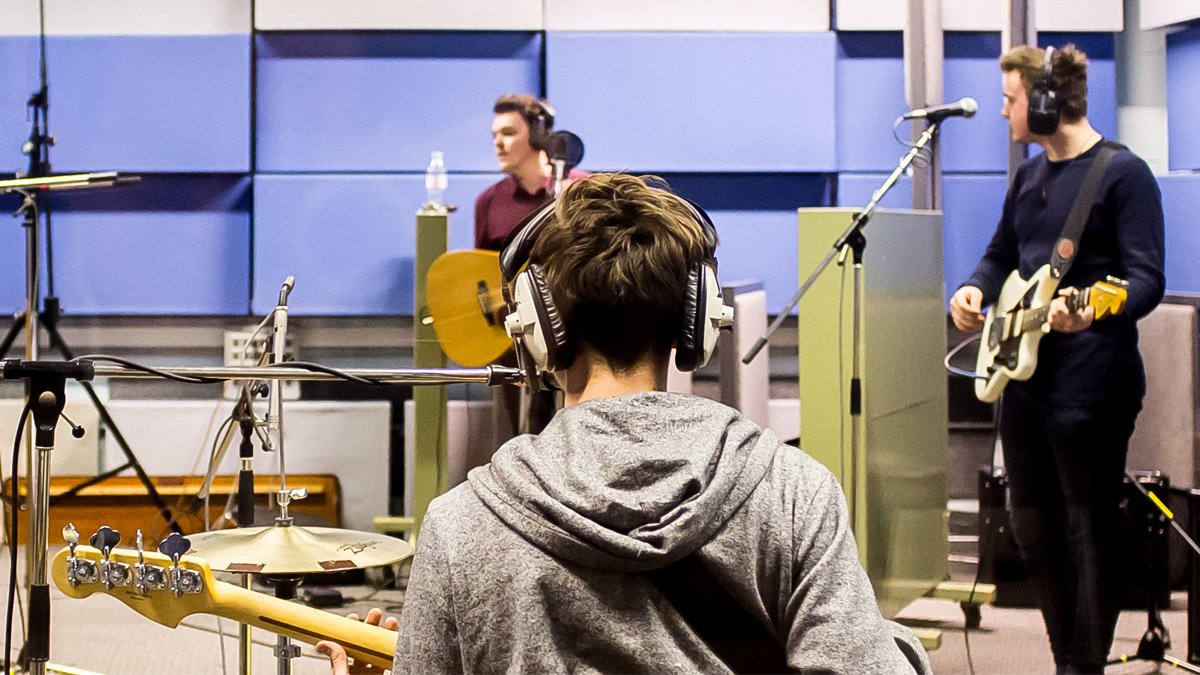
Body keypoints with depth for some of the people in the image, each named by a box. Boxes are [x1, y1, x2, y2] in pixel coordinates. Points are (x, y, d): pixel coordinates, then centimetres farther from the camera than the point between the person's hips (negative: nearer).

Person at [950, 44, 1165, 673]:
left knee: (1090, 532, -2)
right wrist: (973, 290, 1)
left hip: (1090, 382, -8)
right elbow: (1002, 255, 24)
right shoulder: (1029, 175, 14)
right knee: (1032, 525, 13)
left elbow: (1148, 278, -15)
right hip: (1024, 376, 8)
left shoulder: (1123, 173, -10)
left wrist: (1093, 311, -35)